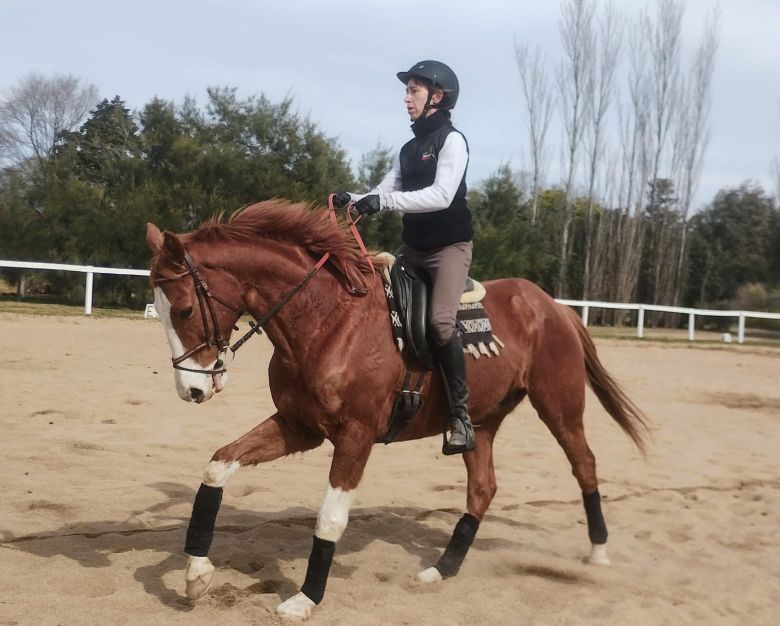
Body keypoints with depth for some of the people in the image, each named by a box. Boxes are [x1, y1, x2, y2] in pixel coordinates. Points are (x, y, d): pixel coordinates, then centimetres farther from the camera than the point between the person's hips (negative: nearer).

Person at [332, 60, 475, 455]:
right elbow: (385, 191, 10)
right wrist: (353, 200, -11)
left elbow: (441, 195, -23)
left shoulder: (452, 140, -10)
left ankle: (461, 418, -19)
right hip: (414, 247, 9)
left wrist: (384, 201, -30)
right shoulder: (408, 149, 13)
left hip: (450, 245, -8)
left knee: (439, 321, -27)